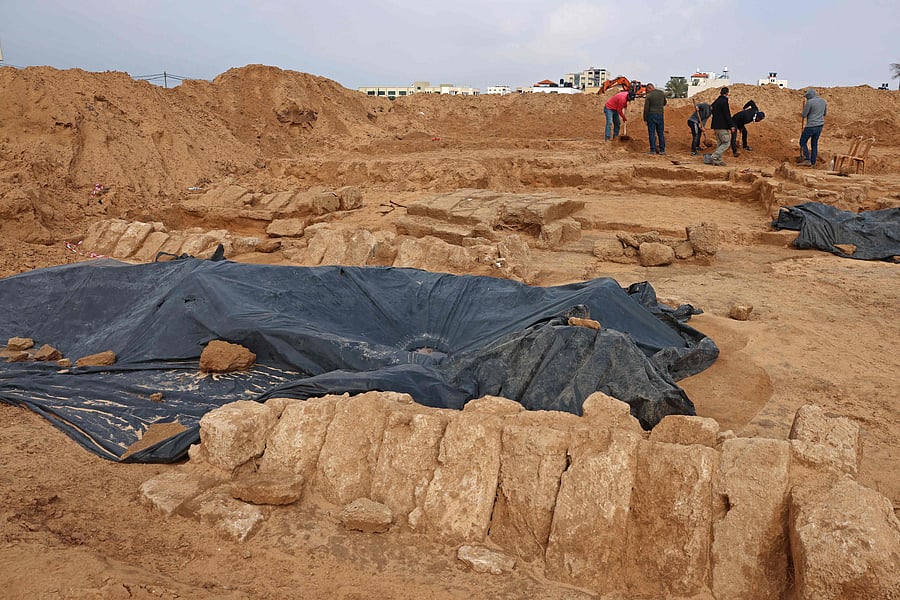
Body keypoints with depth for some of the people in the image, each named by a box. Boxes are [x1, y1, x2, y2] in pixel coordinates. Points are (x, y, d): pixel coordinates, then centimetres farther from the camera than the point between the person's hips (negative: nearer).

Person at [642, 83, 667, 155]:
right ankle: (662, 150, 9)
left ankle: (653, 150, -2)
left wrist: (645, 119, -2)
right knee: (661, 133, 8)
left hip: (651, 115, -4)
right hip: (660, 115, 4)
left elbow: (646, 108, -8)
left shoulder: (648, 96, -9)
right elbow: (664, 103, 18)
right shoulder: (662, 93, 4)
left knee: (652, 133, 1)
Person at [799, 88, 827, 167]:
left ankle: (807, 160, -3)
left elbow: (804, 114, -11)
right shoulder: (823, 101, 7)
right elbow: (824, 113, 18)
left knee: (803, 142, 6)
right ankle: (813, 162, 16)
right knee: (814, 143, 15)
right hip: (820, 125, 7)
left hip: (811, 126, -7)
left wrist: (801, 113, 11)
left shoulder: (809, 102, -16)